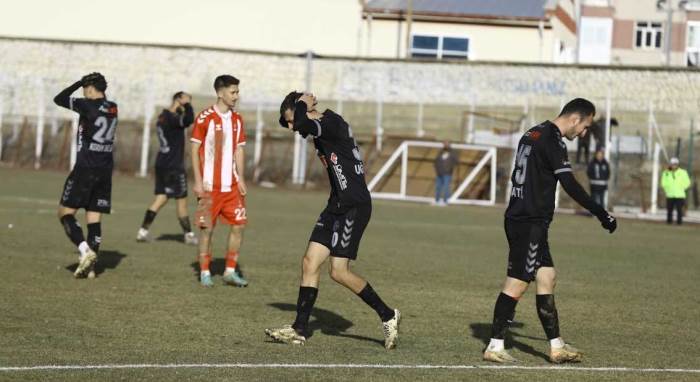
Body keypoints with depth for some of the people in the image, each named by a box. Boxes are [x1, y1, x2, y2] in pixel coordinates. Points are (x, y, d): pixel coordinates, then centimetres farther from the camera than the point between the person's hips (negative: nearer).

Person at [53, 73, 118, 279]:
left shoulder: (88, 105, -11)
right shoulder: (113, 108, 8)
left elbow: (59, 99, -2)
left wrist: (79, 83, 8)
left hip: (86, 168, -7)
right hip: (105, 169, 7)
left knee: (65, 211, 0)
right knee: (94, 217, 6)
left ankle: (85, 249, -18)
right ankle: (89, 265, 2)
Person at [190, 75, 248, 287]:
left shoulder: (236, 119, 10)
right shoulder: (205, 118, -7)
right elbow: (195, 150, -6)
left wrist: (241, 179, 7)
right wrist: (198, 181, -11)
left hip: (232, 185, 5)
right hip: (210, 185, -5)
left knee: (239, 225, 1)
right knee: (207, 228, -1)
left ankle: (230, 272, 11)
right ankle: (204, 272, 9)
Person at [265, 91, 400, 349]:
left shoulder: (332, 123, -15)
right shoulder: (320, 129, 13)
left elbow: (301, 125, -33)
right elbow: (287, 123, 31)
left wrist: (302, 104, -14)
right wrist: (296, 116, 10)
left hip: (355, 206, -10)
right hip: (337, 205, 10)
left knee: (339, 271, -9)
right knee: (310, 262, 3)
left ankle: (388, 316, 6)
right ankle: (300, 330, 6)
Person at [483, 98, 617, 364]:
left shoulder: (534, 134, 16)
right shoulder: (552, 140, -14)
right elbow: (570, 185, -19)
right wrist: (601, 214, -15)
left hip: (520, 219, 10)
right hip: (531, 223, -10)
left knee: (547, 277, 11)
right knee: (517, 284, -6)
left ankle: (556, 347, 13)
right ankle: (495, 346, -2)